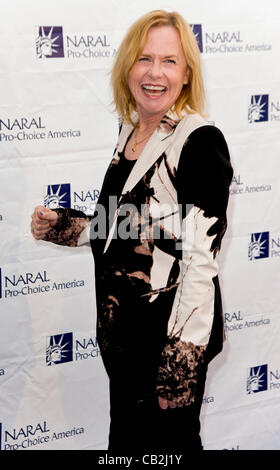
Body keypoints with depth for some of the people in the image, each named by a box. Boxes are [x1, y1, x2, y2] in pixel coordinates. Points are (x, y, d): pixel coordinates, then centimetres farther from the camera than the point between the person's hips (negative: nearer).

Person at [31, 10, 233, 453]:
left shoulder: (201, 141, -17)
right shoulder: (130, 132, 7)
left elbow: (202, 257, -20)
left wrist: (183, 349, -22)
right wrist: (59, 225, 4)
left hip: (170, 333, -7)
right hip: (121, 331, 8)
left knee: (168, 441, 10)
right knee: (125, 437, 22)